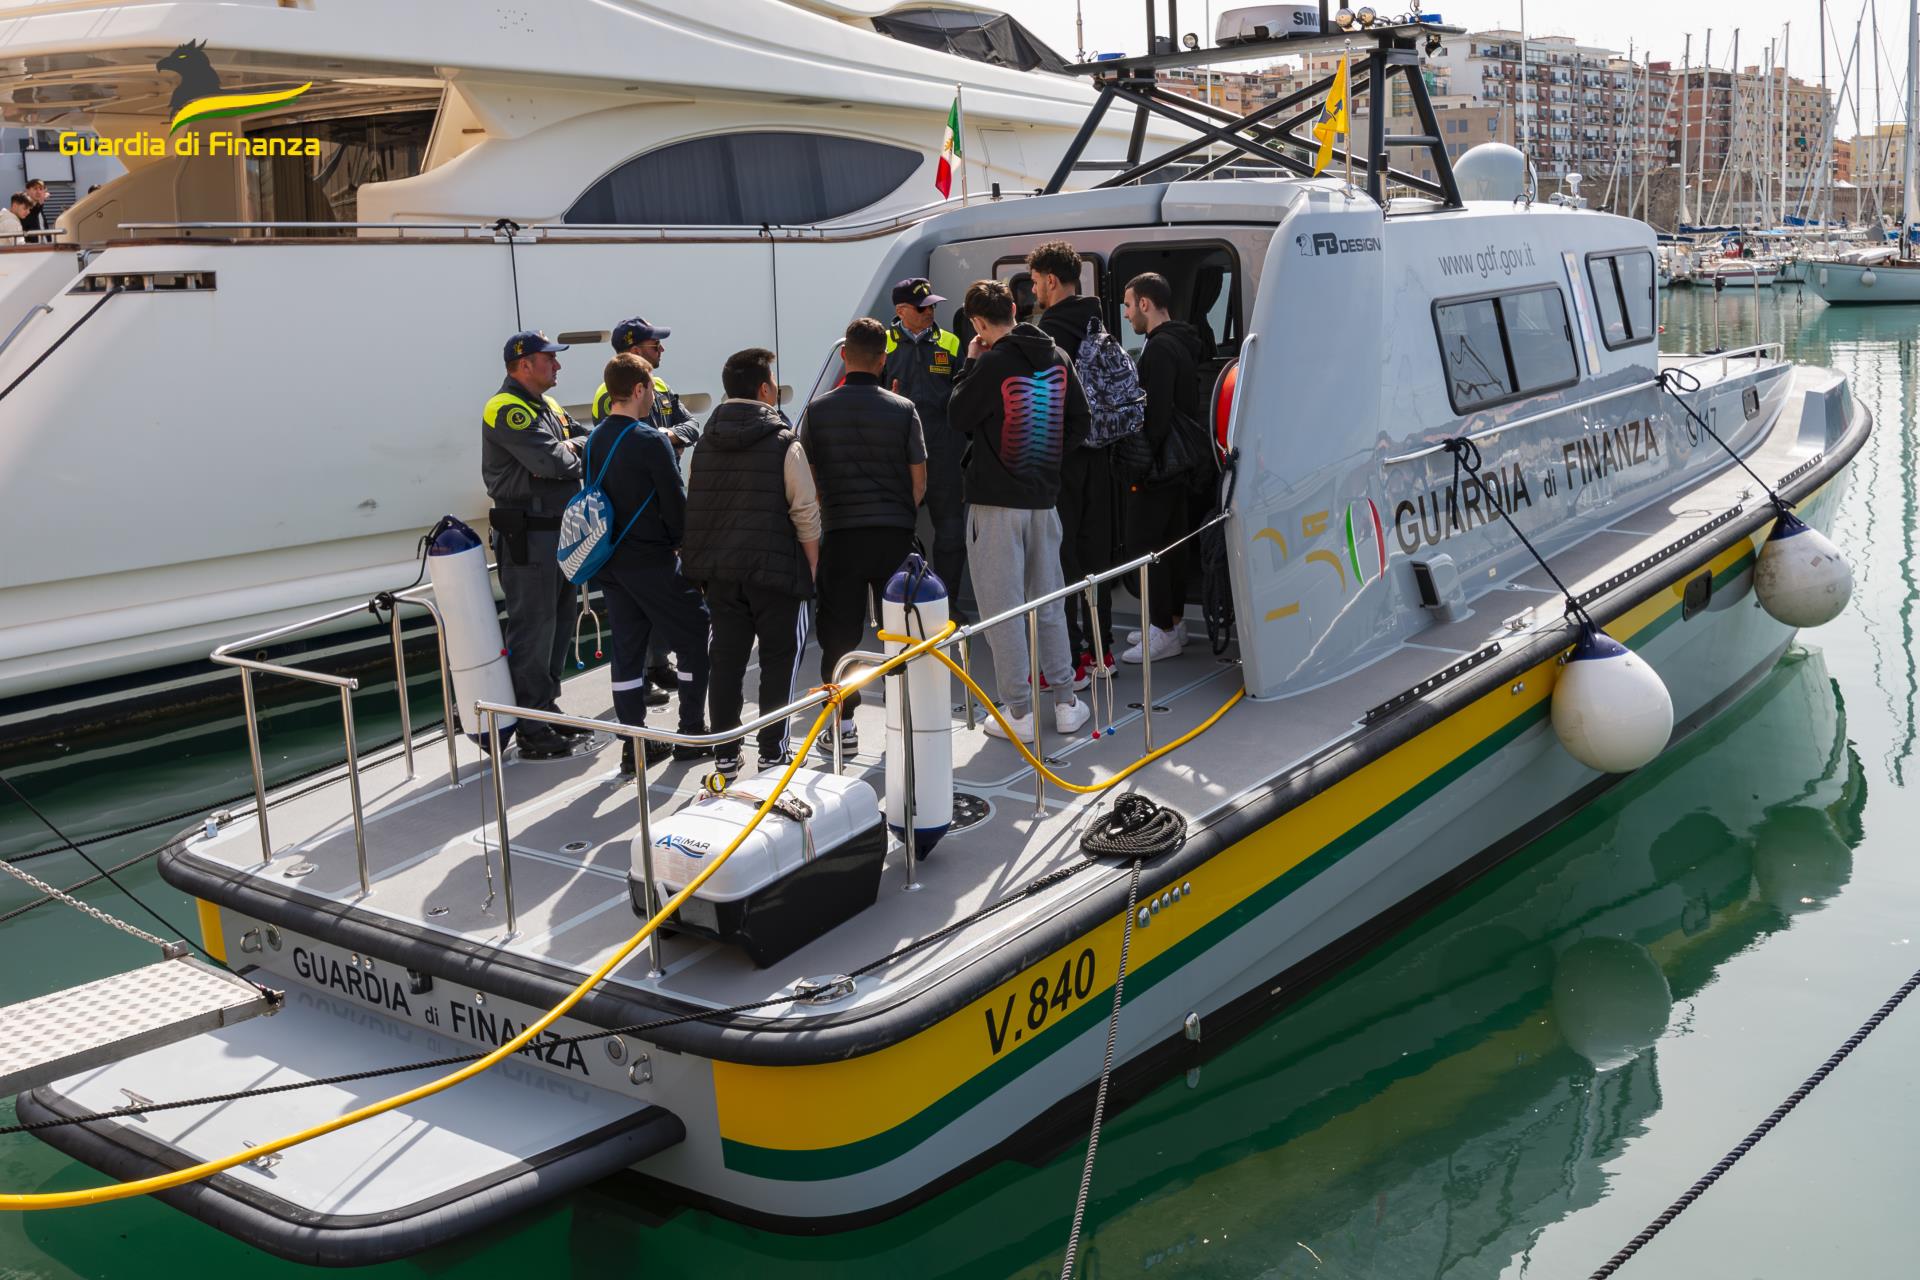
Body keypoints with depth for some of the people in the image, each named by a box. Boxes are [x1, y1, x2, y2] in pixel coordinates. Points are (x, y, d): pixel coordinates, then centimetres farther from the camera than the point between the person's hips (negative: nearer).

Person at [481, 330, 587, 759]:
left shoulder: (548, 407, 18)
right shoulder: (507, 410, -14)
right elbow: (554, 462, -23)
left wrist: (568, 449, -7)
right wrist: (581, 449, -4)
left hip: (560, 531, 10)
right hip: (527, 535, -10)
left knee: (557, 625, 16)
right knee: (532, 631, -6)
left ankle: (548, 710, 27)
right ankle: (532, 730, -1)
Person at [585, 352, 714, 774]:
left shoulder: (594, 440, 7)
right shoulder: (650, 440, -16)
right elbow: (675, 502, -13)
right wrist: (680, 541, 4)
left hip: (610, 561, 7)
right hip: (652, 561, -7)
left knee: (627, 648, 10)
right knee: (695, 638, 7)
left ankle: (634, 746, 11)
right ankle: (691, 734, 11)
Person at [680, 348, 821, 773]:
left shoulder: (705, 444, 8)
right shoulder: (784, 444, -9)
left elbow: (694, 510, 11)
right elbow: (806, 514, -10)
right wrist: (812, 567, 0)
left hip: (718, 571, 5)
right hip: (774, 569, -5)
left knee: (726, 659, 10)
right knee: (780, 658, 6)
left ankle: (726, 752, 15)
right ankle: (772, 751, 7)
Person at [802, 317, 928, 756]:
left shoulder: (818, 410, -1)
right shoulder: (903, 410, -2)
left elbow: (807, 477, 4)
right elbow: (919, 479, 2)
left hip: (841, 534, 0)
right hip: (896, 534, 0)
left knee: (839, 634, 7)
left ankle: (843, 726, 11)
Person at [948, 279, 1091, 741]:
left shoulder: (992, 364, -16)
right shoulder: (1057, 358, 4)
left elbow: (958, 417, -5)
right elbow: (1079, 421, 10)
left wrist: (970, 364, 3)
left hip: (995, 500, -6)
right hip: (1043, 496, 6)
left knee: (1002, 608, 1)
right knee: (1049, 602, 16)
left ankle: (1019, 712, 5)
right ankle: (1065, 703, 21)